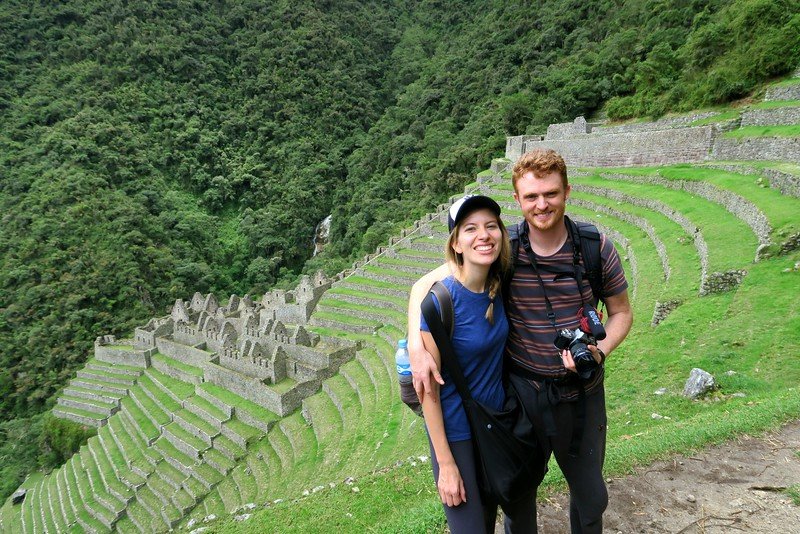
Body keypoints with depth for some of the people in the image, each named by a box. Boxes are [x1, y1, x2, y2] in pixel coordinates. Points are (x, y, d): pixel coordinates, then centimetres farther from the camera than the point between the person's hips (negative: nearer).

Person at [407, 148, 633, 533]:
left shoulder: (596, 248, -10)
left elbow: (621, 312, 3)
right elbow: (425, 284, -11)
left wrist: (600, 351, -18)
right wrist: (416, 346, -27)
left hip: (582, 391, 1)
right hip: (521, 390, -1)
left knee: (591, 496, 20)